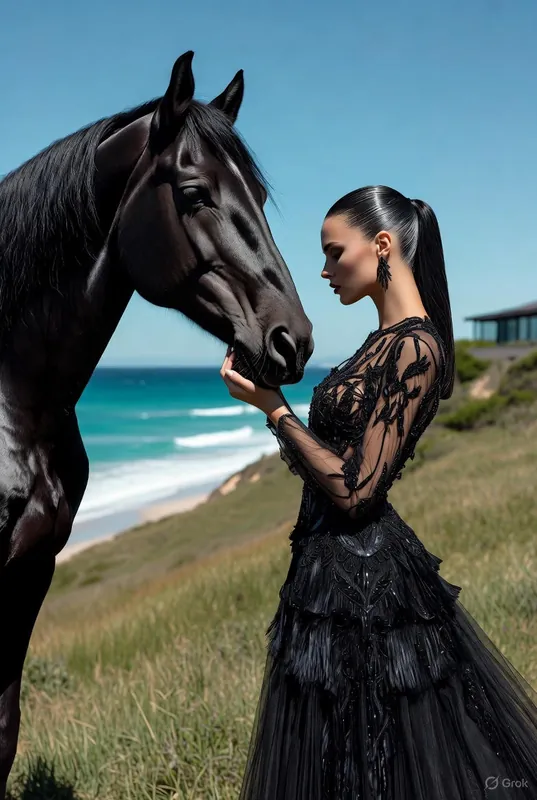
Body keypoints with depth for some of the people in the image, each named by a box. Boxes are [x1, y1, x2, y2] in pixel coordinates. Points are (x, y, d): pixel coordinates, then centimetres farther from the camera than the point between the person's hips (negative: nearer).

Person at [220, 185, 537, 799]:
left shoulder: (413, 347, -20)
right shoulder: (390, 341, 9)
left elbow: (353, 489, -22)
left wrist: (273, 408, -18)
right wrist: (271, 395, 8)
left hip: (358, 569, -10)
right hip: (343, 560, 10)